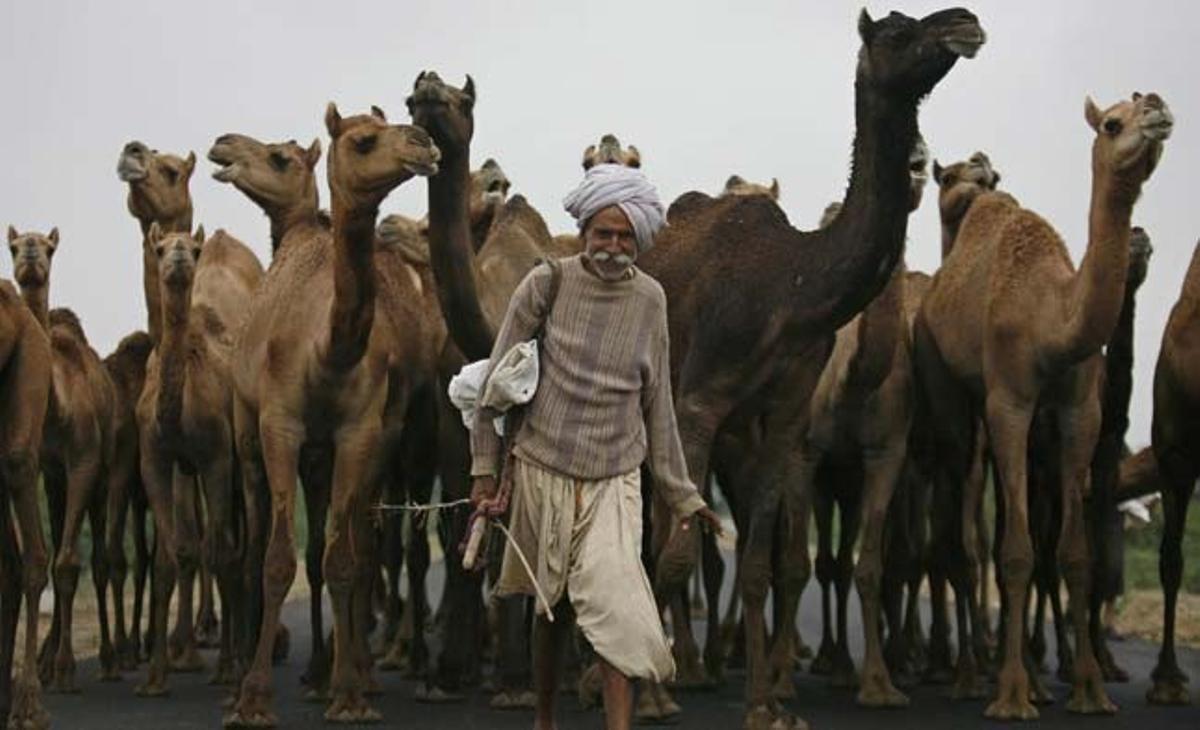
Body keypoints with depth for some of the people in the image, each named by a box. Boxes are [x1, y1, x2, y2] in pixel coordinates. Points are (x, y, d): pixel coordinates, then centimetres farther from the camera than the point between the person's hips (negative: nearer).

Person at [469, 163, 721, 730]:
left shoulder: (649, 300, 2)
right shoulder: (546, 284, -6)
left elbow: (657, 405, 9)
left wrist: (681, 494, 10)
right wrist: (484, 468, -2)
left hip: (615, 482, 1)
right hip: (542, 471, -1)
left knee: (615, 611, -15)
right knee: (552, 609, 11)